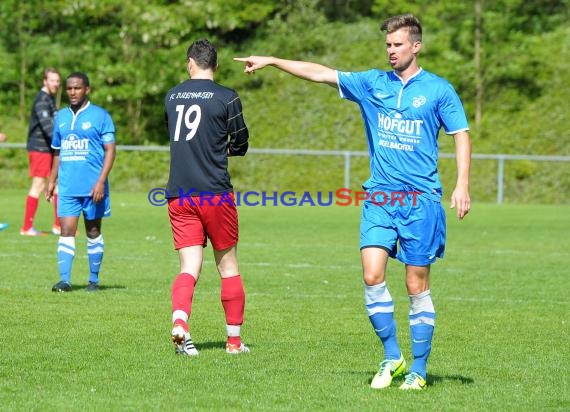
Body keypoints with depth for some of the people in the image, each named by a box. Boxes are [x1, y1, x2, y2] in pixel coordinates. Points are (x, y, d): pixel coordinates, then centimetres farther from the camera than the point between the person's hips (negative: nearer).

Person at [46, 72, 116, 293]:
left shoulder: (100, 116, -3)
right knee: (66, 231, -8)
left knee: (93, 232, 8)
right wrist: (51, 181, 13)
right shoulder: (61, 116, 11)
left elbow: (110, 150, -6)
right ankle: (65, 279, -11)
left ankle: (94, 279, 16)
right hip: (67, 187, 3)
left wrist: (101, 181, -15)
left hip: (92, 186, -3)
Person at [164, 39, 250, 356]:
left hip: (179, 196, 3)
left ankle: (179, 321, -27)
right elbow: (241, 145, 4)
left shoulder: (172, 96, 9)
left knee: (190, 267, 1)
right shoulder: (227, 97, -4)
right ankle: (234, 339, 16)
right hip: (216, 193, -3)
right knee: (228, 266, 10)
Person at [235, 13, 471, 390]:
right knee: (372, 275, -11)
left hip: (421, 200, -3)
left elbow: (462, 135, 2)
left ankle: (418, 370, 7)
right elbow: (321, 73, 7)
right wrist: (272, 61, 2)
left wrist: (462, 185, -9)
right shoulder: (372, 83, 8)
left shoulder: (439, 90, 1)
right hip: (378, 197, 3)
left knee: (417, 285, -1)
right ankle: (392, 357, 4)